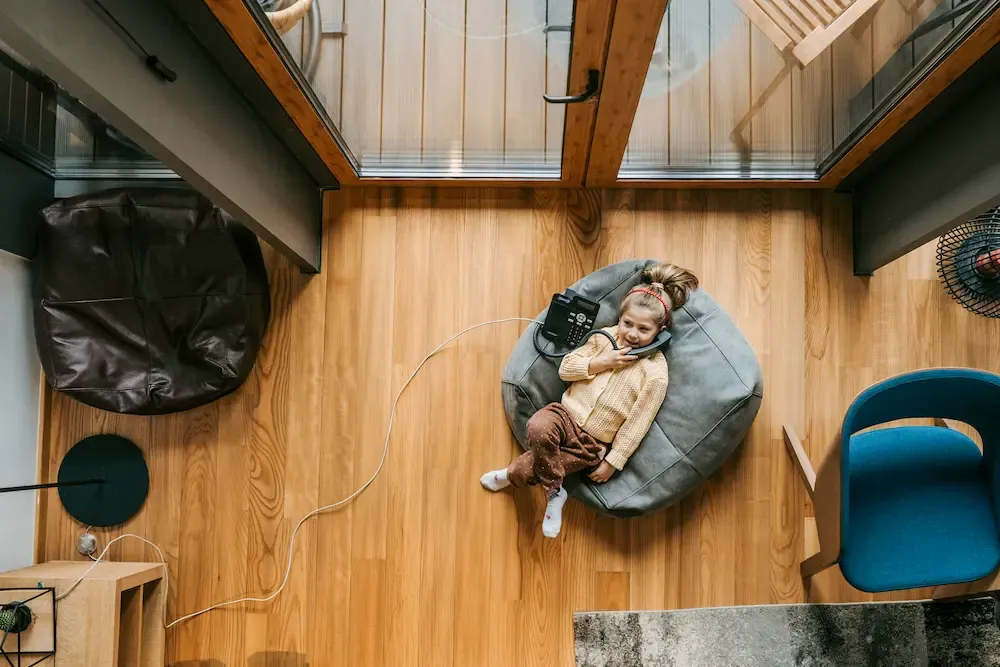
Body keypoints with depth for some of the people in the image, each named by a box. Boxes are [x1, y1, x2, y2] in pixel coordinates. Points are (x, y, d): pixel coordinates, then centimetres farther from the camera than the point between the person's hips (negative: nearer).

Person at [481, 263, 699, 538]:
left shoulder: (655, 373, -13)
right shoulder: (604, 337, 0)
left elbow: (636, 425, -10)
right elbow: (565, 368, 2)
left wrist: (612, 463, -10)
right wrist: (599, 363, -14)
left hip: (593, 443, -3)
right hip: (566, 414, 3)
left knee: (539, 462, -18)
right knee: (538, 428, -30)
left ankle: (510, 475, 14)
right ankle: (554, 492, -11)